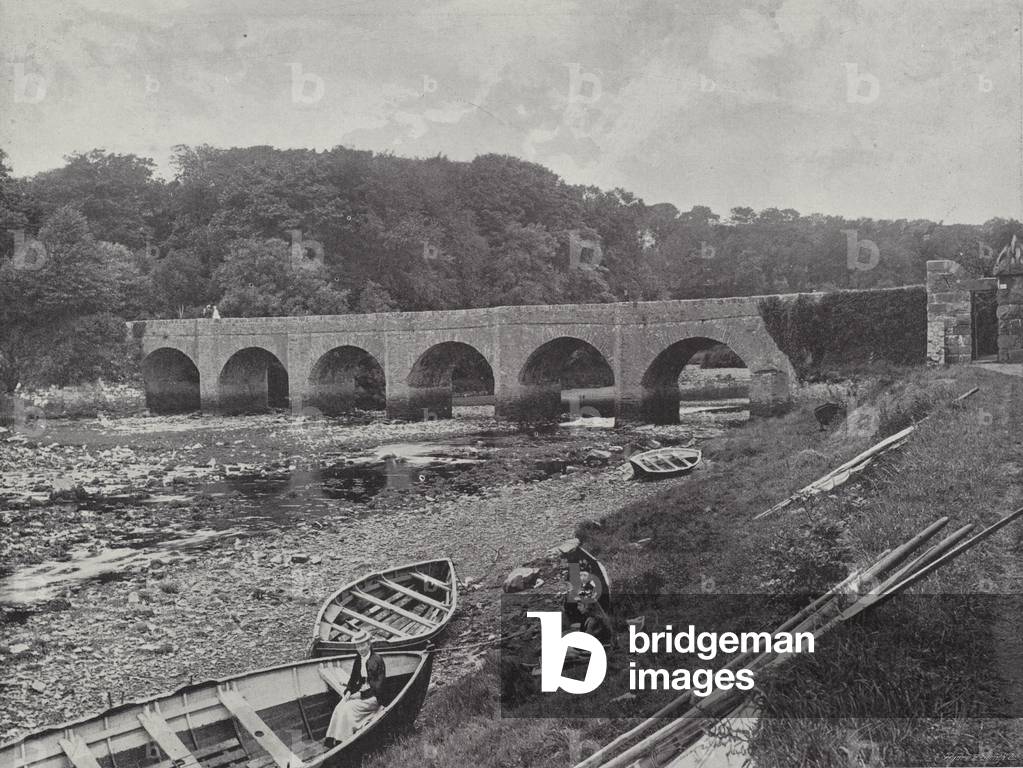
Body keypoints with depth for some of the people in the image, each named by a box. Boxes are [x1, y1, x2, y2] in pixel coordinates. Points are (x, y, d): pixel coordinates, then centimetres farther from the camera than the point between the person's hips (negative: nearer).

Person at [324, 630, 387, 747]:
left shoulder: (377, 660, -13)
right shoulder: (358, 659, 9)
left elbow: (378, 686, -15)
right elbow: (353, 679, 14)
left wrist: (361, 695, -18)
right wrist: (348, 692, -5)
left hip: (374, 697, -6)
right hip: (360, 692, 6)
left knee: (348, 708, -24)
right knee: (339, 707, -18)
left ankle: (343, 741, -17)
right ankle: (332, 739, -19)